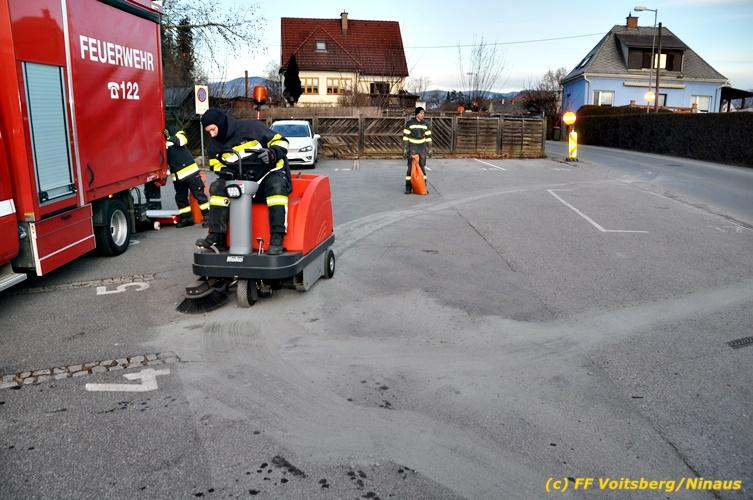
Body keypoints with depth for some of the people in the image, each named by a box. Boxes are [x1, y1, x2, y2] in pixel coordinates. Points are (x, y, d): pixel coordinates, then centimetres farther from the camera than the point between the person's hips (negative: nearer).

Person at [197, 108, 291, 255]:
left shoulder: (251, 127, -11)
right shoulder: (216, 145, 8)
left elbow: (280, 141, -9)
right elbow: (216, 164, 20)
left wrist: (272, 154, -30)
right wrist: (222, 170, -4)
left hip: (269, 172, -6)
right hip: (242, 180, 6)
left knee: (276, 185, -38)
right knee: (217, 188, -14)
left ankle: (277, 239, -42)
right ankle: (217, 237, -13)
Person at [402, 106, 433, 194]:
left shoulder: (425, 124, 3)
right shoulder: (409, 123, -8)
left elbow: (428, 137, 8)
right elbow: (405, 137, -7)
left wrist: (429, 149, 5)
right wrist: (404, 150, -11)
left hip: (422, 148, 3)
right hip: (412, 148, -3)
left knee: (422, 167, 4)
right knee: (410, 168, -5)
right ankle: (408, 188, -1)